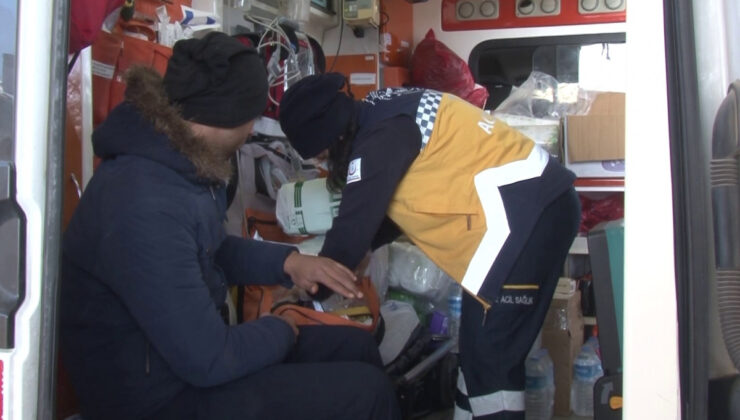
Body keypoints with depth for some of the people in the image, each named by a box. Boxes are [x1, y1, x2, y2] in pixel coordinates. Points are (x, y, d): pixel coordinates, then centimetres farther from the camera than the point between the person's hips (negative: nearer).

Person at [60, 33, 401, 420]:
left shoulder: (178, 163, -2)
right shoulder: (146, 208, -33)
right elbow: (208, 360, -28)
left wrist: (286, 261, 1)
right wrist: (281, 330, -9)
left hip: (188, 347, 9)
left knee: (357, 347, 13)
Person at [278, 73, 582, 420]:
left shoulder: (381, 134, -16)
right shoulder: (383, 115, 14)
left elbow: (355, 222, -11)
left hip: (522, 210, -10)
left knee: (490, 354, -7)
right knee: (477, 345, 15)